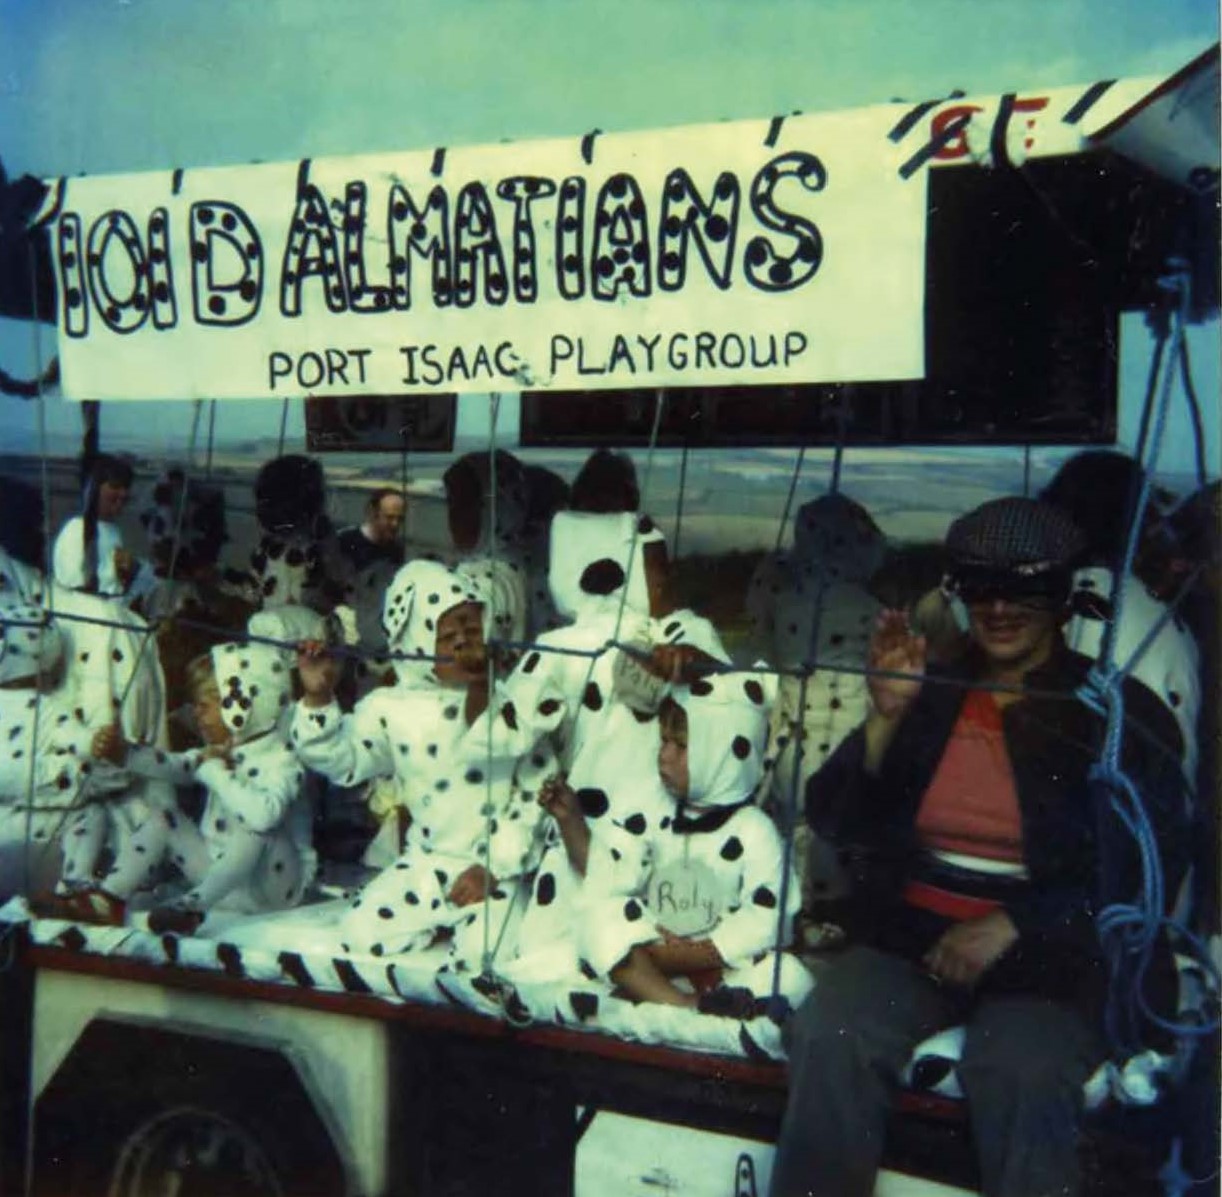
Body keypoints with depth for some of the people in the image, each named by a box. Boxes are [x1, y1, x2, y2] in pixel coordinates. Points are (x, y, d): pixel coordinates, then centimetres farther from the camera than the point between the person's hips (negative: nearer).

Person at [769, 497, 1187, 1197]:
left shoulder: (1119, 713, 4)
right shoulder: (929, 690, 12)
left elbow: (1146, 870, -2)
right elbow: (834, 820, 8)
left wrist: (1013, 926, -13)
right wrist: (887, 718, -8)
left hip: (1053, 956, -2)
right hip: (913, 934, 3)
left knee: (1021, 1076, -34)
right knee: (830, 1038, -27)